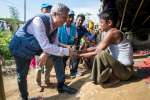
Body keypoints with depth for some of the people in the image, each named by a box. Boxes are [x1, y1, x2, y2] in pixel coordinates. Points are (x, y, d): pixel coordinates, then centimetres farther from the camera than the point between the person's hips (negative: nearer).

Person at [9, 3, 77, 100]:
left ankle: (61, 85, 0)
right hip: (21, 48, -6)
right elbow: (46, 46, -41)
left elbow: (54, 43, -5)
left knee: (57, 53, -8)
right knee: (22, 74, 5)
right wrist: (66, 51, -35)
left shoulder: (55, 25, -12)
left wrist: (46, 54, -24)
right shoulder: (39, 21, -35)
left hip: (35, 46, 6)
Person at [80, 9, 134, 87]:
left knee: (101, 54, -29)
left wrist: (80, 55, -12)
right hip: (119, 66, 10)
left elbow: (97, 52, -22)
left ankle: (103, 79, -7)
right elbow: (97, 47, 9)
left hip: (125, 70, -10)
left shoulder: (112, 32, -21)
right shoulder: (111, 32, 7)